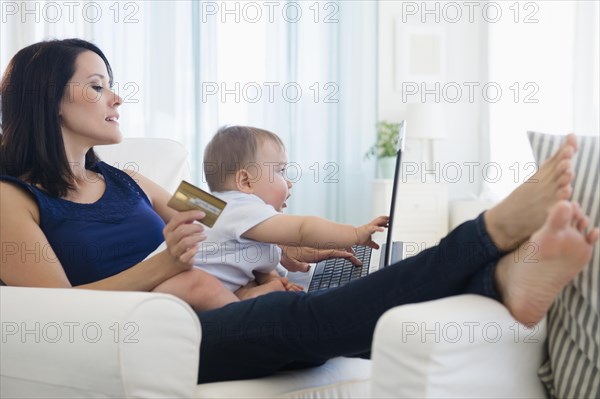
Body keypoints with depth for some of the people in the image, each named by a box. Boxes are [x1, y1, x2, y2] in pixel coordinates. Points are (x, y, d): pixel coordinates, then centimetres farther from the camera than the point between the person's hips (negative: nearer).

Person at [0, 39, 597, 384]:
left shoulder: (122, 183, 22)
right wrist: (162, 266, -21)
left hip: (203, 317, 7)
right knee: (300, 317, -30)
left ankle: (504, 276, -42)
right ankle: (495, 230, -39)